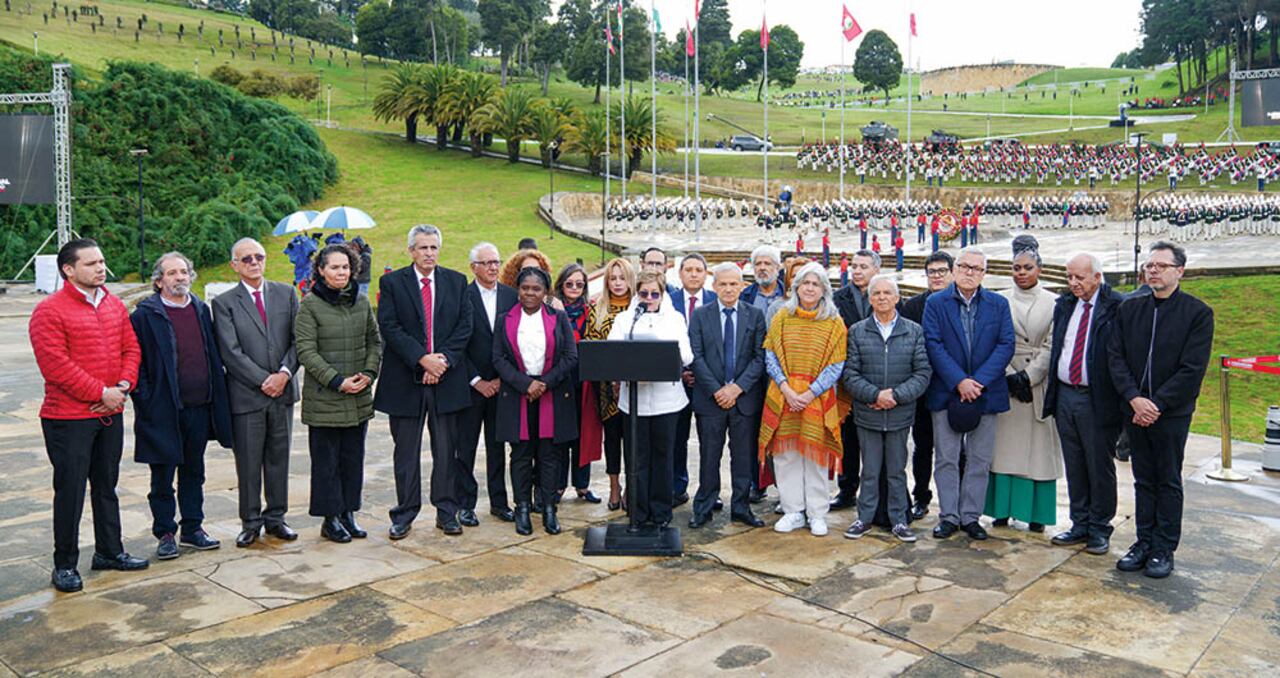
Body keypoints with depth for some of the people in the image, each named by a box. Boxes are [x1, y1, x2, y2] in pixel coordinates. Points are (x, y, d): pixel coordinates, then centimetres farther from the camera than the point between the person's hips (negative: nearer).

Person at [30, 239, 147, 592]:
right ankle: (65, 565, 13)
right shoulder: (49, 311, -11)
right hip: (68, 418, -6)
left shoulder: (115, 305, 9)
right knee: (70, 490, 0)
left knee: (106, 485, 16)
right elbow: (55, 365, -18)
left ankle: (109, 551, 29)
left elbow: (131, 348, 10)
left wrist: (123, 385, -7)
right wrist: (100, 393, -17)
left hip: (110, 414, 6)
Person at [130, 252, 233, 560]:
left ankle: (193, 528, 26)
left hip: (200, 407, 5)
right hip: (164, 409, -5)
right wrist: (145, 401, -12)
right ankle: (165, 534, 18)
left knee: (194, 471, 15)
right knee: (163, 475, 6)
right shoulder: (145, 315, -6)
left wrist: (216, 393, 10)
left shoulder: (201, 310, 10)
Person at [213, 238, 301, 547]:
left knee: (278, 458, 11)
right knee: (248, 463, 4)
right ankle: (250, 522, 17)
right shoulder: (224, 303, -1)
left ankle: (275, 517, 23)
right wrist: (264, 380, -13)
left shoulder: (286, 294, 8)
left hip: (282, 392, 3)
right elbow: (231, 352, -8)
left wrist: (284, 373, -10)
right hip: (246, 395, -3)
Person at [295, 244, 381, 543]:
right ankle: (330, 519, 14)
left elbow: (375, 341, 13)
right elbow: (306, 352, -10)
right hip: (324, 398, -4)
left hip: (359, 397, 5)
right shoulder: (310, 305, -6)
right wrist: (337, 381, -15)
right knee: (326, 460, 3)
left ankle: (348, 512, 22)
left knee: (353, 458, 10)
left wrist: (369, 373, -2)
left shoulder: (361, 301, 8)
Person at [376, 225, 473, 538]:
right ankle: (404, 514, 18)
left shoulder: (456, 282, 8)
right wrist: (422, 359, -16)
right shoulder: (391, 282, 2)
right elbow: (390, 327, -7)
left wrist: (443, 360, -11)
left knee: (446, 451, 8)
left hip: (447, 378, 2)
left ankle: (447, 512, 19)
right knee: (406, 452, 7)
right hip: (405, 380, -1)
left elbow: (465, 326, 2)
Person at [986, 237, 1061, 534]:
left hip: (1040, 383, 0)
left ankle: (1036, 513, 10)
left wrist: (1027, 377, -11)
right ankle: (1002, 509, 11)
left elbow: (1051, 346, -2)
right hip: (1004, 381, 1)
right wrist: (1010, 376, -10)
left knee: (1039, 445, 3)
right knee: (1003, 443, 3)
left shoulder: (1053, 302, 3)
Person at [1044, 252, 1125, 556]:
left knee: (1100, 466, 6)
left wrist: (1124, 398, -15)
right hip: (1065, 396, 6)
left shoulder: (1118, 307, -9)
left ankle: (1099, 529, 19)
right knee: (1074, 466, 14)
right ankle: (1080, 524, 26)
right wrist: (1052, 391, 10)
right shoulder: (1064, 305, 10)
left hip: (1097, 400, -6)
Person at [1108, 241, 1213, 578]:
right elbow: (1115, 356, 1)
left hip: (1172, 412, -3)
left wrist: (1157, 404, -16)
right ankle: (1144, 542, 21)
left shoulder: (1197, 312, -6)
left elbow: (1192, 369, -12)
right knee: (1143, 480, 12)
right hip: (1135, 410, 4)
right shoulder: (1128, 308, 6)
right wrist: (1134, 398, -11)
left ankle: (1164, 549, 16)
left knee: (1168, 482, 7)